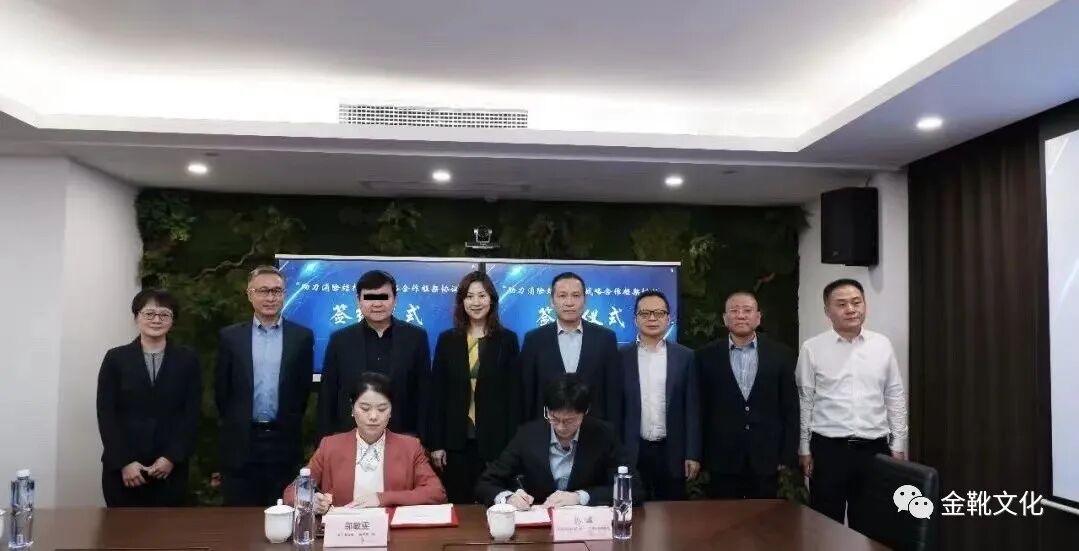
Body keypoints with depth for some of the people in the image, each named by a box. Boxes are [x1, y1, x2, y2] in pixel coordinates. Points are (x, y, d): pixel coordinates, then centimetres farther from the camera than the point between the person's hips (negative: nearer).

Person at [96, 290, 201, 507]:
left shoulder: (187, 359, 4)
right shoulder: (116, 358, 4)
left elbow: (192, 414, 1)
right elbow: (106, 415, 0)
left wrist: (172, 458, -8)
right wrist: (124, 462, -8)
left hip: (171, 468, 0)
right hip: (122, 468, 0)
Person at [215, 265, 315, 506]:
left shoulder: (302, 336, 1)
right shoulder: (230, 336, 3)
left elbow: (304, 388, 5)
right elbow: (221, 389, 7)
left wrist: (288, 424, 7)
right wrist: (236, 423, 9)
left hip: (284, 441, 0)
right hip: (241, 442, 1)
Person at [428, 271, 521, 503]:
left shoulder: (507, 339, 2)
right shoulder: (447, 339, 5)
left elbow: (513, 394, 0)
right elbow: (438, 393, 4)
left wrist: (512, 442, -5)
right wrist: (435, 443, -1)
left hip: (494, 439, -1)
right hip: (456, 440, 1)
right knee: (458, 504, 8)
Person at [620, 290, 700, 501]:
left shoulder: (685, 356, 3)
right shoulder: (620, 357, 2)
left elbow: (692, 408, 2)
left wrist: (693, 454, -2)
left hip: (672, 452, 1)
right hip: (631, 453, 0)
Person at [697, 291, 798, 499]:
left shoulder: (780, 354, 3)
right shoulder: (707, 355, 1)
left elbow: (790, 407, 4)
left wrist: (787, 454, 0)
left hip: (766, 458, 1)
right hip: (722, 459, 0)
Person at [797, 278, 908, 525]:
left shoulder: (882, 345, 4)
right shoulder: (812, 348, -3)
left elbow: (895, 397, 8)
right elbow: (804, 401, 0)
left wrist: (898, 445, 6)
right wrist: (804, 448, 1)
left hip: (874, 448, 2)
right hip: (828, 449, -2)